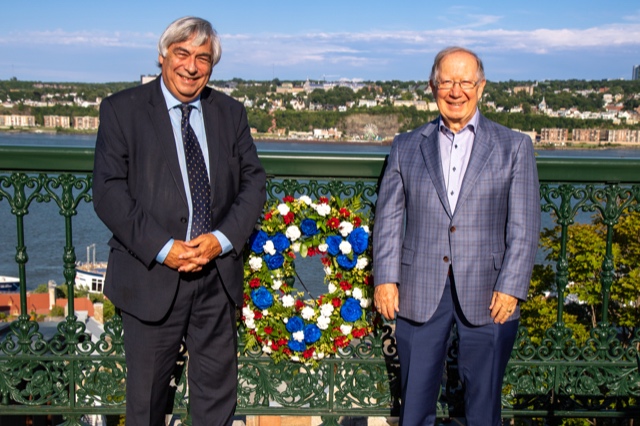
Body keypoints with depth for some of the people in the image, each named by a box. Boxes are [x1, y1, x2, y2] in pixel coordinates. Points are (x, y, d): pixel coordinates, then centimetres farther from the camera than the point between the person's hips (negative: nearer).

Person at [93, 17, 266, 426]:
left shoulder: (231, 112, 9)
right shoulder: (122, 109, -2)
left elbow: (253, 180, 5)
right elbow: (109, 191, -9)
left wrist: (223, 239, -10)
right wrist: (161, 248, -18)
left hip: (218, 273, 3)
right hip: (152, 274, -3)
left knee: (217, 389, 14)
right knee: (147, 392, 12)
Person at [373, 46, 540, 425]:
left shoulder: (514, 147, 5)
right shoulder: (406, 147, 9)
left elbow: (525, 227, 0)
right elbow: (389, 218, 7)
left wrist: (511, 288, -8)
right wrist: (385, 278, -3)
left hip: (487, 294, -1)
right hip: (420, 293, 1)